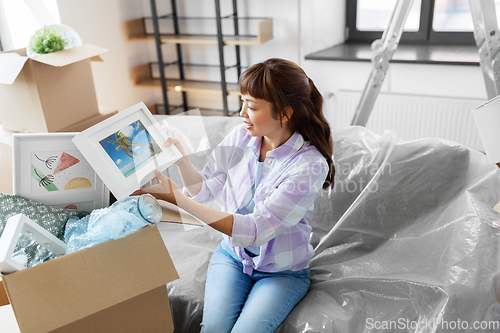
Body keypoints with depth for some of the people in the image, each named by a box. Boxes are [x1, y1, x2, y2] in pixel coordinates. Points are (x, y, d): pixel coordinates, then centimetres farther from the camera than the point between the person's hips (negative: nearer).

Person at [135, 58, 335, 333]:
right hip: (232, 255, 3)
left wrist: (175, 197, -34)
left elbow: (254, 230, -31)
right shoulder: (241, 137, -8)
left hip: (282, 271, -3)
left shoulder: (310, 165, -24)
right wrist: (181, 158, -17)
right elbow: (204, 190, 3)